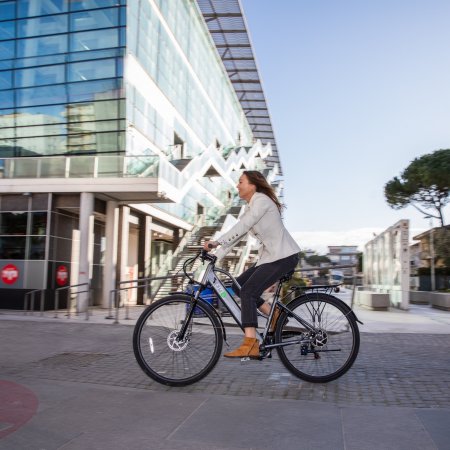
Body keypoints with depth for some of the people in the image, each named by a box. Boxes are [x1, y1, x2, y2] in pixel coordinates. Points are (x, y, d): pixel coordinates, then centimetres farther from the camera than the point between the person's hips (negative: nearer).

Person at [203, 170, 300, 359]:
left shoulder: (261, 200, -13)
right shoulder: (250, 206, 16)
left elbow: (242, 226, -27)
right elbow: (237, 233, 11)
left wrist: (217, 242, -33)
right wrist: (215, 256, 4)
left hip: (284, 256, -10)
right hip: (270, 255, 10)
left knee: (248, 292, -19)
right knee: (238, 284, 5)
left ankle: (249, 345, -20)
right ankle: (275, 316, 11)